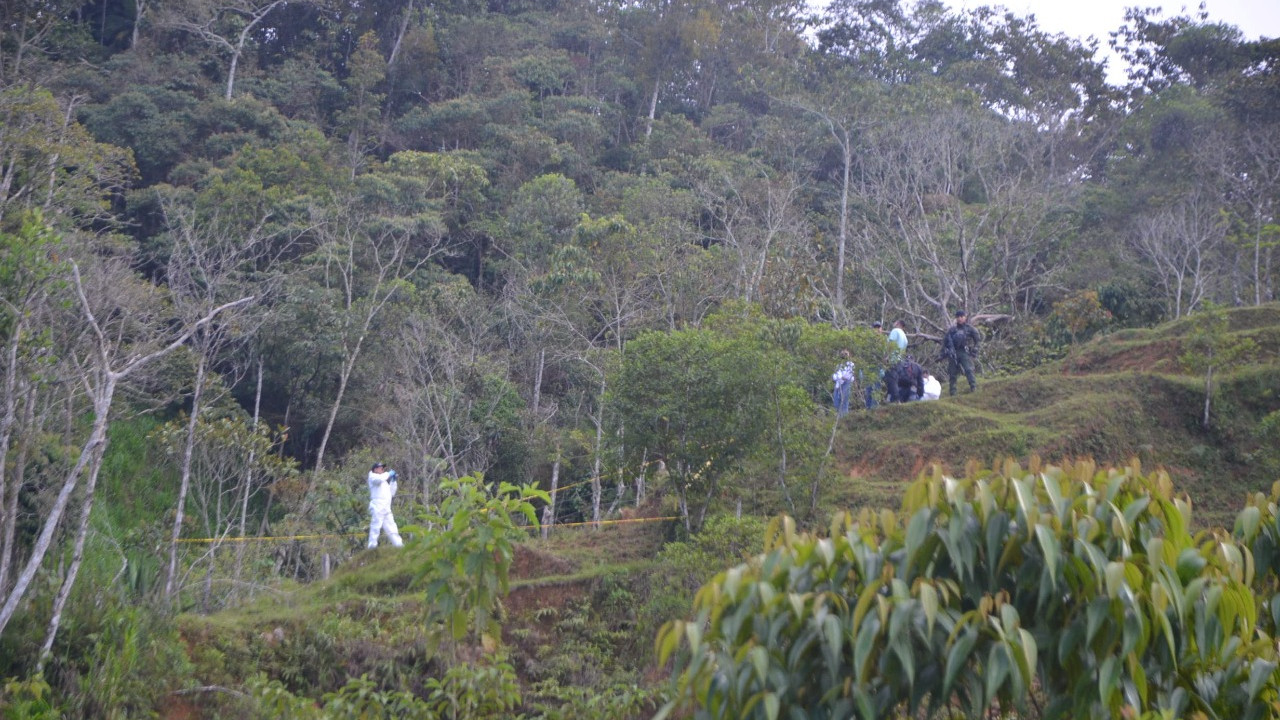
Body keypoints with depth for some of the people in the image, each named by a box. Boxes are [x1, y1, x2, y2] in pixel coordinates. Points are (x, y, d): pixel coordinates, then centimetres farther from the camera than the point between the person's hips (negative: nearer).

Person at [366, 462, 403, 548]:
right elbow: (379, 479, -17)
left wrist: (393, 481, 18)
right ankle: (372, 547, -16)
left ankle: (399, 545, 8)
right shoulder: (372, 476, 8)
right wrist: (388, 473, -3)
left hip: (386, 509, 8)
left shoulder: (385, 482, 31)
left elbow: (392, 493, 25)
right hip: (377, 506, -8)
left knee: (391, 528, 7)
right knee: (376, 527, -14)